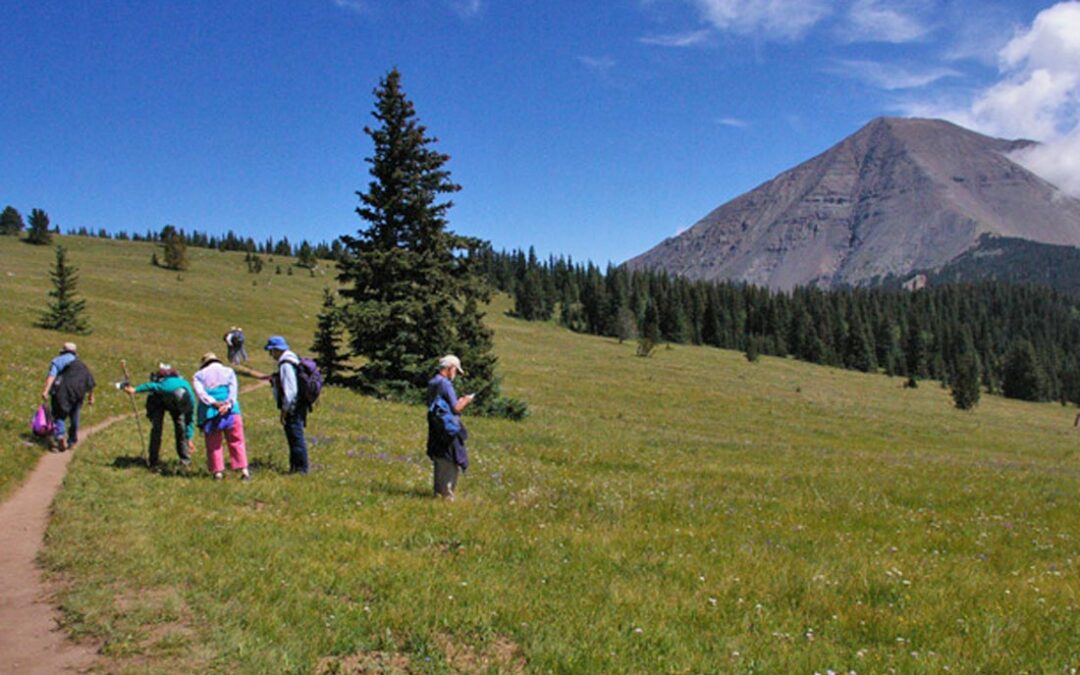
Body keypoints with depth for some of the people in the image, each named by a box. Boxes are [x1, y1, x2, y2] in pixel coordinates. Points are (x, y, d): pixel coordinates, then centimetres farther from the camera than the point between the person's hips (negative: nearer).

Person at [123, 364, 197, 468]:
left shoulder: (190, 397, -33)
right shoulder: (167, 387, -46)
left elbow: (190, 419, -22)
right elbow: (151, 386, -27)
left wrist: (189, 439, -21)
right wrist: (135, 390, -14)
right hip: (158, 398, -2)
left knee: (181, 426, -9)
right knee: (156, 427, -12)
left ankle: (185, 460, -1)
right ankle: (153, 462, -5)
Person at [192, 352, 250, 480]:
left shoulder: (199, 375, 16)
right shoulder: (229, 371, 19)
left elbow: (200, 392, -4)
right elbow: (234, 389, 1)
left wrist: (213, 403, -16)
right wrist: (228, 404, -13)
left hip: (209, 413, 0)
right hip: (230, 412, 0)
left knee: (213, 444, 8)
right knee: (236, 442, 3)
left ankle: (217, 471, 4)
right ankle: (244, 470, -4)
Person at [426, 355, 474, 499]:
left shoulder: (432, 383, 12)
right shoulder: (445, 384, -16)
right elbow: (456, 408, -18)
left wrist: (460, 402, 17)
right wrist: (466, 401, 0)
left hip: (436, 430, 9)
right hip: (448, 429, -9)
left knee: (439, 462, 15)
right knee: (452, 463, -1)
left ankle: (438, 492, 22)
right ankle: (446, 494, 0)